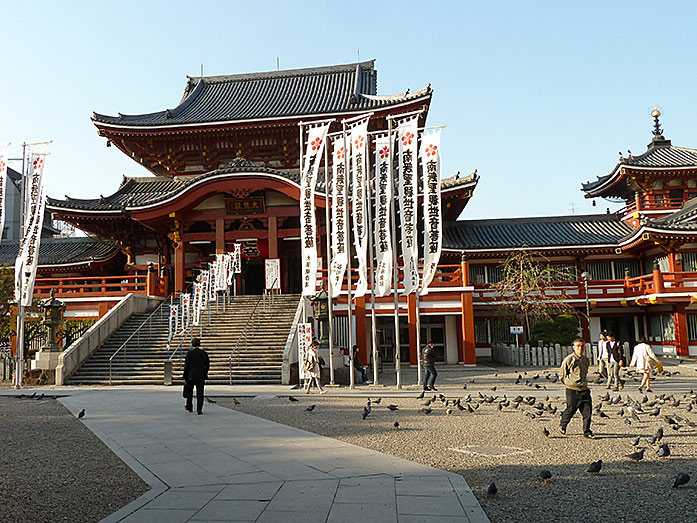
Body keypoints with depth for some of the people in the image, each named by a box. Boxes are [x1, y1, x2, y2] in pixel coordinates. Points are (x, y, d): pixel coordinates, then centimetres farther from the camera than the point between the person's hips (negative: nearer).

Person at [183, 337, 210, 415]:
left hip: (191, 376, -1)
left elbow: (186, 365, -7)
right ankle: (199, 410, -1)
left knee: (189, 392, 17)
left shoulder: (190, 352, -8)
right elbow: (207, 365, 6)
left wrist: (185, 377, -2)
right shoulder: (204, 353, 1)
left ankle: (189, 407, 31)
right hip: (201, 376, 1)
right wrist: (204, 375, 17)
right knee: (200, 393, 5)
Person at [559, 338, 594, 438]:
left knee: (588, 410, -1)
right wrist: (570, 383, -2)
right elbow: (562, 375, -4)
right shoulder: (569, 360, -11)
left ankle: (587, 432, 12)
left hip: (584, 389, 5)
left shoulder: (585, 360, 9)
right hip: (572, 390, -5)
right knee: (570, 410, 4)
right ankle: (562, 426, 30)